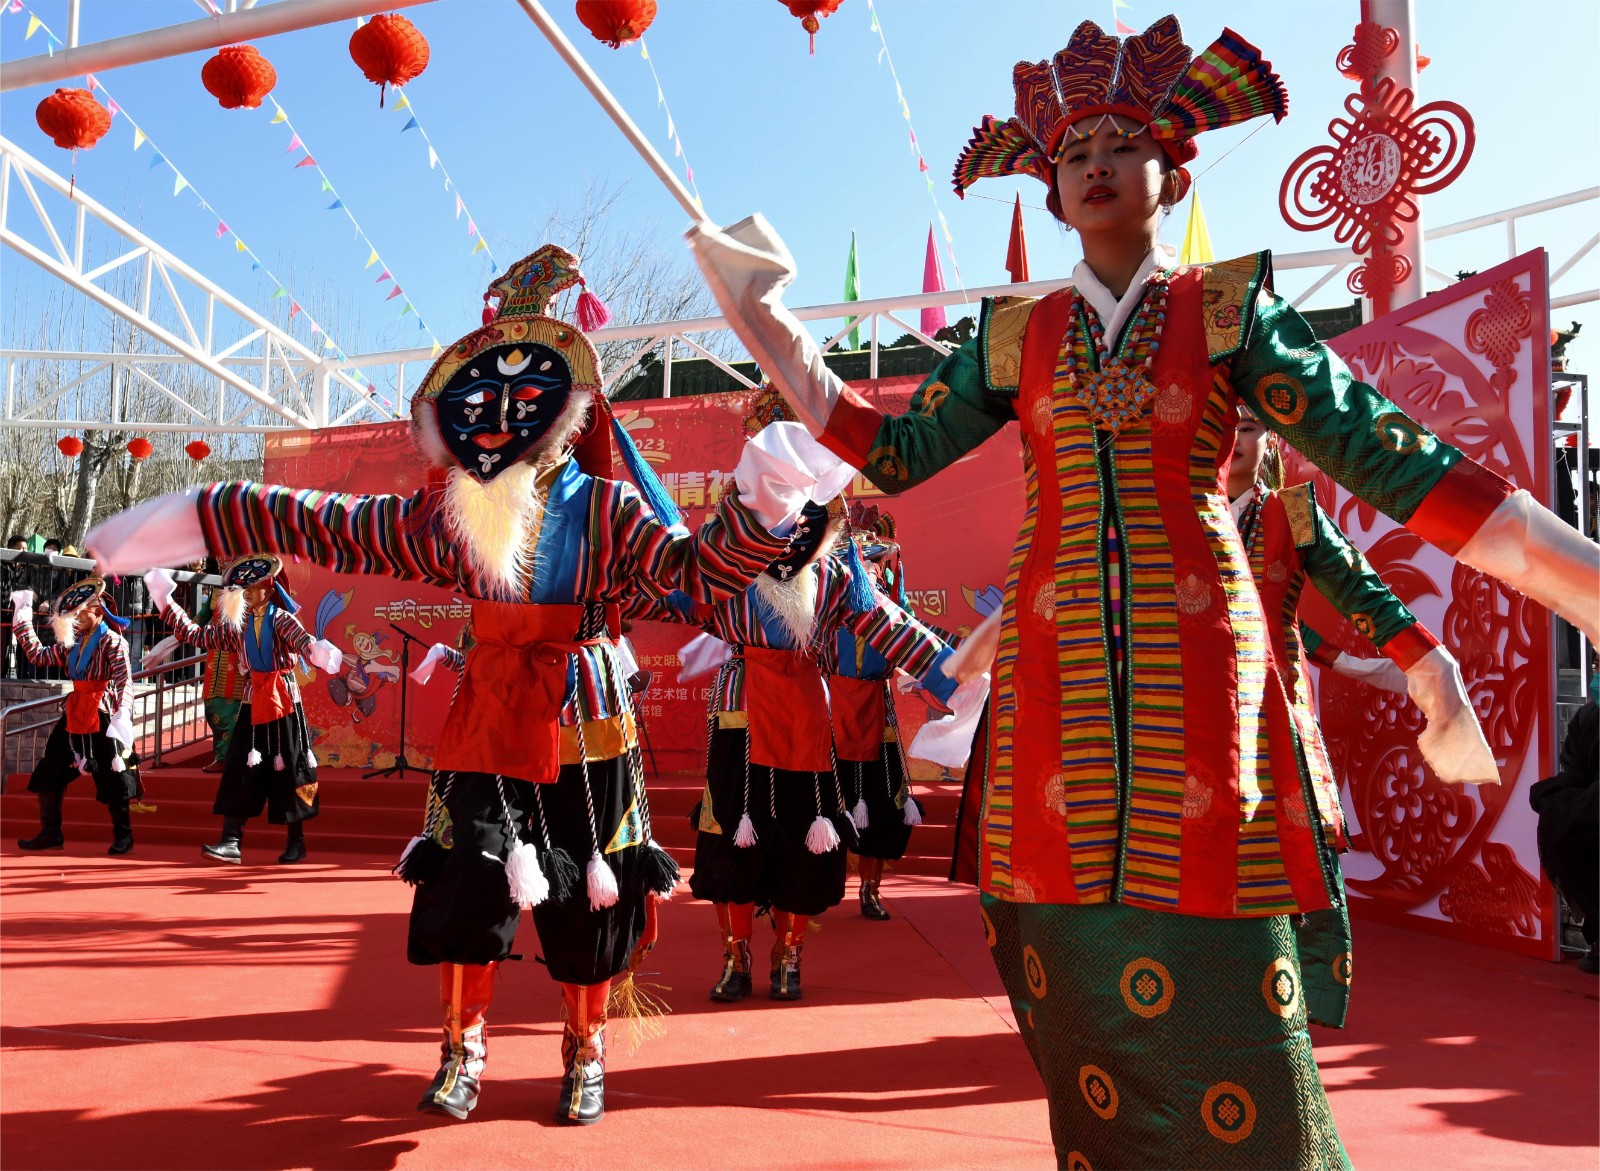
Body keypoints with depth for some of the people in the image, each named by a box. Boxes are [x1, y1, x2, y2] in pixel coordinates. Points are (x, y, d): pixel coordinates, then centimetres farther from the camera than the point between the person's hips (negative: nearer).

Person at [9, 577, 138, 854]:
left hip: (103, 717, -8)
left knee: (111, 777, -3)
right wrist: (22, 619, 19)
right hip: (74, 716, 8)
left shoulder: (112, 641, -10)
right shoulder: (73, 644, 13)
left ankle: (123, 835, 11)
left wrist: (123, 715, -32)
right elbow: (38, 655, 19)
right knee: (48, 773, 9)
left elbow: (124, 680, -19)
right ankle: (50, 833, 20)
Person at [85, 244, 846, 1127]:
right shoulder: (454, 513, 0)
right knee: (466, 885, 4)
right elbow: (335, 527, 1)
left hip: (582, 726, -2)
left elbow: (696, 568, -19)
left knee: (585, 898, 6)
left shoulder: (606, 506, -10)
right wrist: (193, 520, 0)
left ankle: (585, 1055, 29)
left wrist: (760, 506, -38)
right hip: (485, 722, 3)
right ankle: (462, 1051, 28)